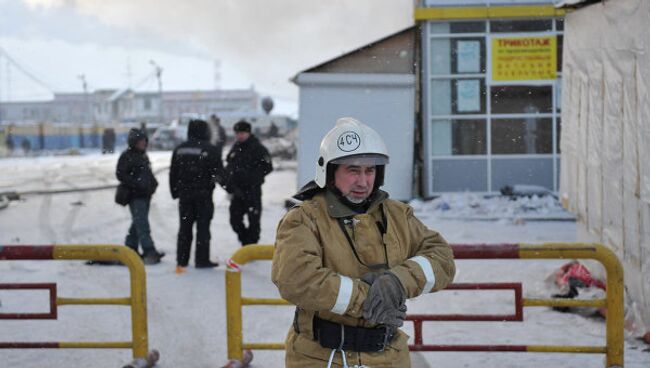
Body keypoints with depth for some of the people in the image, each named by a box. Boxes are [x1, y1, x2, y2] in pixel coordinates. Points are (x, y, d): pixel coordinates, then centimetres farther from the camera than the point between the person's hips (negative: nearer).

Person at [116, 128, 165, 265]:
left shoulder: (143, 155, 17)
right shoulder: (127, 156, -9)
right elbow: (120, 175, -14)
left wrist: (153, 183, 6)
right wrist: (137, 185, -20)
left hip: (145, 195, 9)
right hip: (135, 196, -9)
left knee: (138, 223, 14)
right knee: (142, 224, -13)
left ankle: (130, 249, 23)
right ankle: (149, 252, -18)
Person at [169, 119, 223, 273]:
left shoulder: (179, 149, 6)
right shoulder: (210, 150, -9)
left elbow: (173, 173, 9)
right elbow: (219, 172, -10)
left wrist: (175, 191, 15)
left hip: (184, 193, 4)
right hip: (203, 194, -4)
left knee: (185, 226, 10)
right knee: (203, 227, 1)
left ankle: (181, 260, 11)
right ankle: (202, 259, 1)